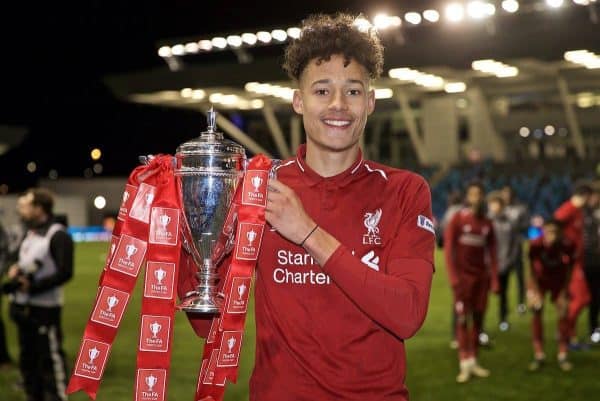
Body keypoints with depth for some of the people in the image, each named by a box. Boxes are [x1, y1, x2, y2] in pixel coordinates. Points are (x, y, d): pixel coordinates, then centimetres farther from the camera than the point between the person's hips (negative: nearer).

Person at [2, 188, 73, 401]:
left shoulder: (58, 235, -15)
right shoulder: (30, 233, 12)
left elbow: (64, 273, -19)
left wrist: (31, 286, -20)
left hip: (44, 310, -9)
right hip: (23, 307, 9)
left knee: (51, 359, -4)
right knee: (28, 358, 17)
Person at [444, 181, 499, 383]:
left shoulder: (487, 224, 9)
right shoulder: (457, 219, -2)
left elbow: (492, 253, 11)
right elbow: (448, 249, -5)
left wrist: (494, 279, 5)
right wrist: (453, 276, -12)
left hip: (481, 277, 4)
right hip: (463, 276, -4)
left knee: (478, 319, 4)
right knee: (462, 319, -6)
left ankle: (473, 361, 12)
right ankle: (465, 364, -6)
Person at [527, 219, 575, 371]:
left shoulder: (567, 246, -29)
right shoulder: (535, 245, -31)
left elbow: (568, 272, -13)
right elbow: (533, 271, -16)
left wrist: (563, 294, -10)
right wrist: (535, 292, -16)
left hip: (559, 282, 1)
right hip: (540, 281, -1)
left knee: (563, 314, -3)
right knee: (536, 313, -7)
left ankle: (562, 356, 8)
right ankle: (539, 355, 2)